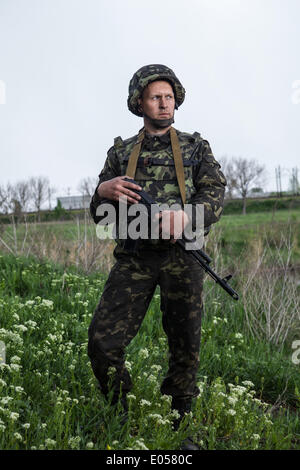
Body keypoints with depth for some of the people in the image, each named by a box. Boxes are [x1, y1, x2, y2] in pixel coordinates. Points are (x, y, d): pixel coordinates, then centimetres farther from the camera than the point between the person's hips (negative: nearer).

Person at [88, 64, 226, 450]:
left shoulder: (196, 147, 11)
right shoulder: (120, 153, 14)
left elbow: (215, 195, -2)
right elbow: (99, 215, 12)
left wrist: (186, 213, -24)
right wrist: (104, 193, -12)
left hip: (181, 255, 0)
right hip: (134, 256, 1)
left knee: (185, 346, 2)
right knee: (102, 341, -10)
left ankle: (177, 425, 21)